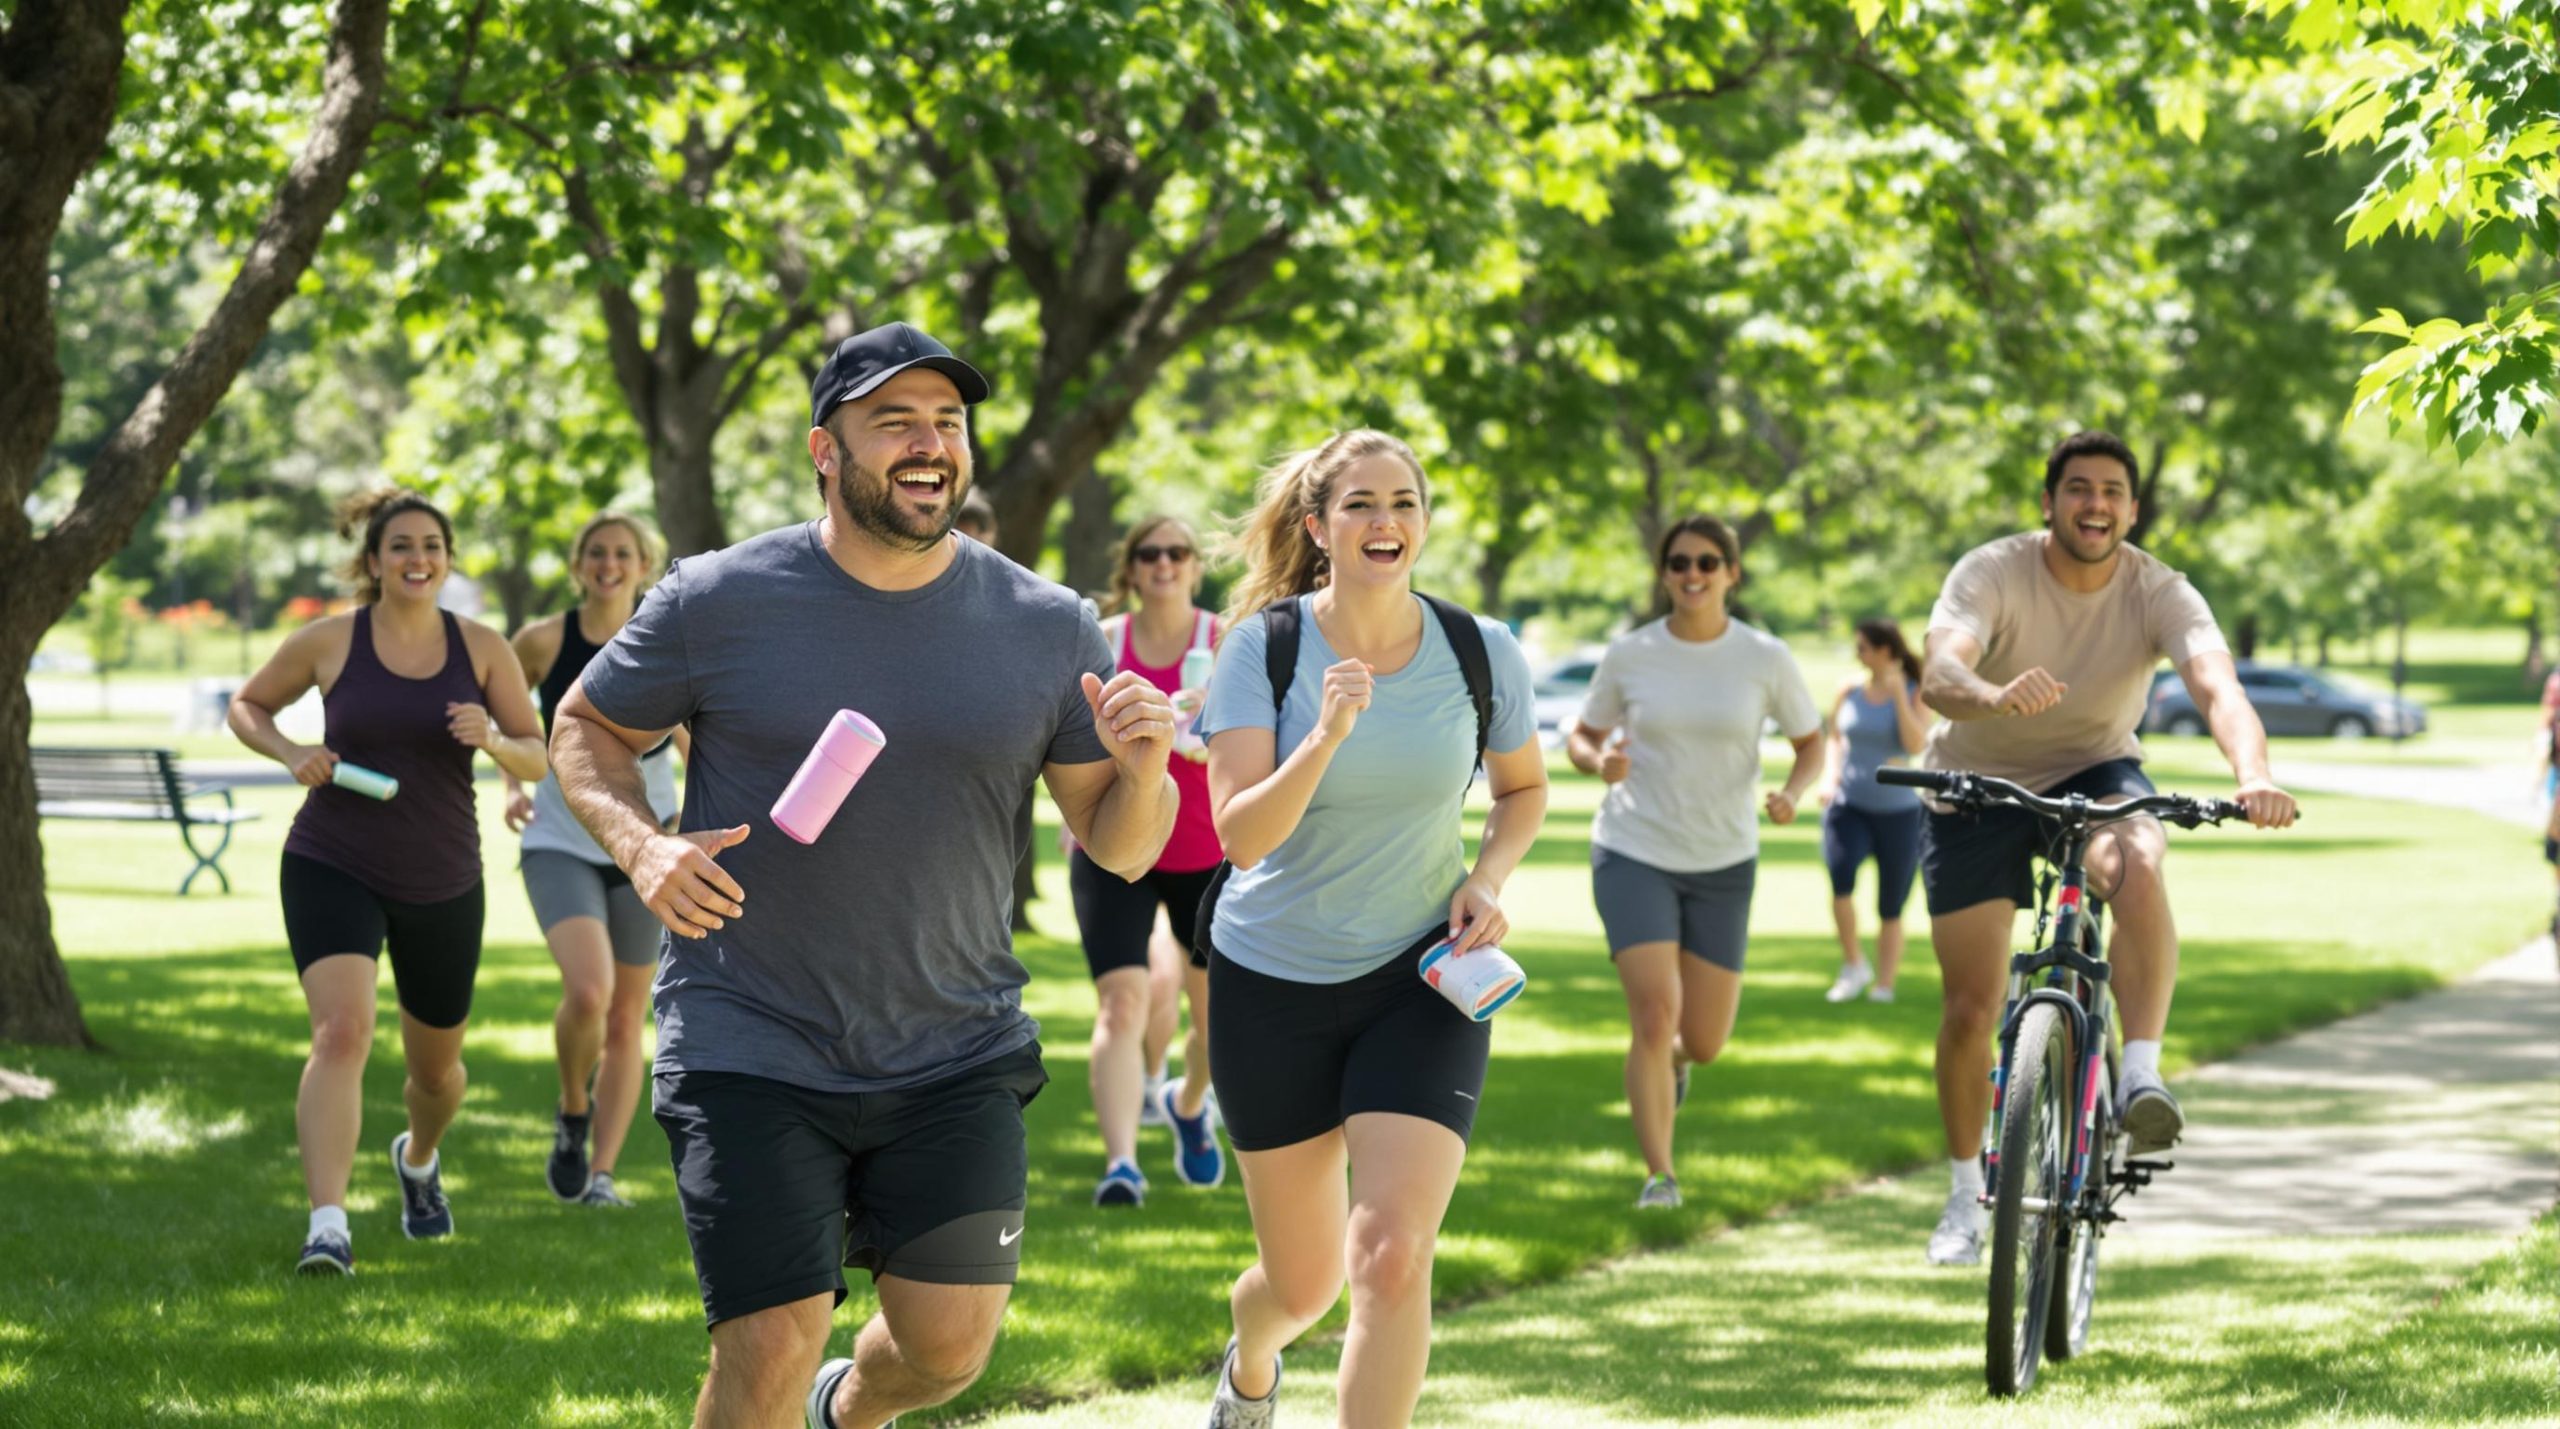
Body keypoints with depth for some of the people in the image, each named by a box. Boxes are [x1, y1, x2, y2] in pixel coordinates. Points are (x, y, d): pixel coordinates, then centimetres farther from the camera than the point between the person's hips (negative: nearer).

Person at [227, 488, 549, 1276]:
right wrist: (293, 755, -11)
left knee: (436, 1066, 17)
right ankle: (327, 1228, -32)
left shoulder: (482, 648, -1)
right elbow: (246, 706, 9)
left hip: (443, 884, 3)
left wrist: (492, 740, -20)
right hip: (333, 870, -3)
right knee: (343, 1030, -26)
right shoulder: (328, 641, -5)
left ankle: (419, 1158, 53)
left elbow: (538, 760, 2)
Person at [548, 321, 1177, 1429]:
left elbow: (1121, 850, 4)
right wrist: (639, 845, -12)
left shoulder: (1045, 629, 0)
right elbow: (586, 728, 8)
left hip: (958, 1055, 2)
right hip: (752, 1048, -2)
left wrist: (1143, 767, -18)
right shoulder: (718, 603, -6)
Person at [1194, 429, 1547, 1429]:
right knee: (1302, 1282, 12)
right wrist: (1328, 735, -35)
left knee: (1391, 1260, -19)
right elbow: (1240, 834, -21)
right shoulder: (1263, 647, -12)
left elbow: (1524, 789, 12)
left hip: (1422, 979, 0)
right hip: (1272, 979, 0)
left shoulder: (1481, 653, -6)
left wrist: (1489, 877, -7)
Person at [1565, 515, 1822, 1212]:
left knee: (1705, 1042, 6)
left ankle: (1671, 1060, 46)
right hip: (1634, 852, -1)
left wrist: (1792, 794, -14)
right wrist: (1600, 761, -16)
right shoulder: (1630, 655, -4)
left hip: (1723, 864, 2)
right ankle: (1658, 1175, -8)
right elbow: (1581, 736, 8)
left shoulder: (1765, 658, -4)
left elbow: (1811, 741, 7)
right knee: (1655, 1012, -18)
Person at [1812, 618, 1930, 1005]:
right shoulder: (1850, 691, 6)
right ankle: (1852, 966, -10)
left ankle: (1884, 985, 18)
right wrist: (1829, 777, 4)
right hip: (1849, 804, 1)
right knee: (1840, 876, -26)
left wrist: (1899, 696, -18)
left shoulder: (1915, 694, -2)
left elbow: (1916, 744, -16)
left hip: (1898, 812, -1)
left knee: (1890, 908, 4)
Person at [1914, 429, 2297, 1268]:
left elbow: (2217, 686, -34)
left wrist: (2254, 775, -55)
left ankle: (2141, 1077, -31)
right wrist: (1993, 697, -64)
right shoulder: (1993, 574, -22)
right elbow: (1938, 672, -40)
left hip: (2094, 773, 0)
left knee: (2137, 867, -36)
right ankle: (1966, 1193, 18)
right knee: (1971, 1006, -2)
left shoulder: (2158, 593, -18)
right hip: (1979, 785, 0)